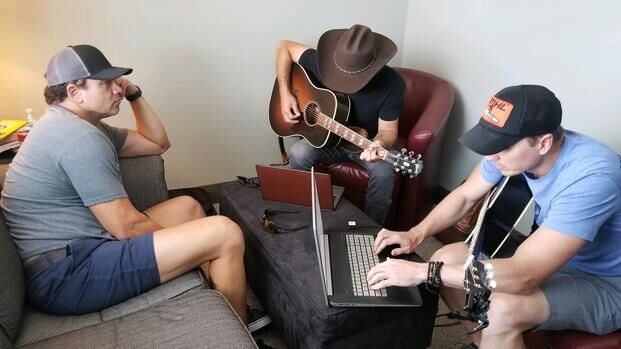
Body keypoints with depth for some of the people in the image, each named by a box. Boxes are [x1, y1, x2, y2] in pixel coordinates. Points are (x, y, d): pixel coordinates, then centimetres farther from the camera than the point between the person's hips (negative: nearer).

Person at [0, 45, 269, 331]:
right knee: (225, 234, -18)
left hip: (72, 252, 11)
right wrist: (178, 242, -3)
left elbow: (158, 144, 21)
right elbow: (126, 226, -20)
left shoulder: (75, 125, 16)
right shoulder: (78, 136, -18)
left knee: (187, 206, 18)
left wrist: (134, 95, 10)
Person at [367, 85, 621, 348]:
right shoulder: (513, 144, -15)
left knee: (501, 309, -32)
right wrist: (416, 234, -16)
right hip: (550, 254, 7)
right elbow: (465, 195, -1)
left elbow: (522, 277, -40)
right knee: (445, 260, -3)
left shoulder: (590, 178, -36)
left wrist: (422, 271, -37)